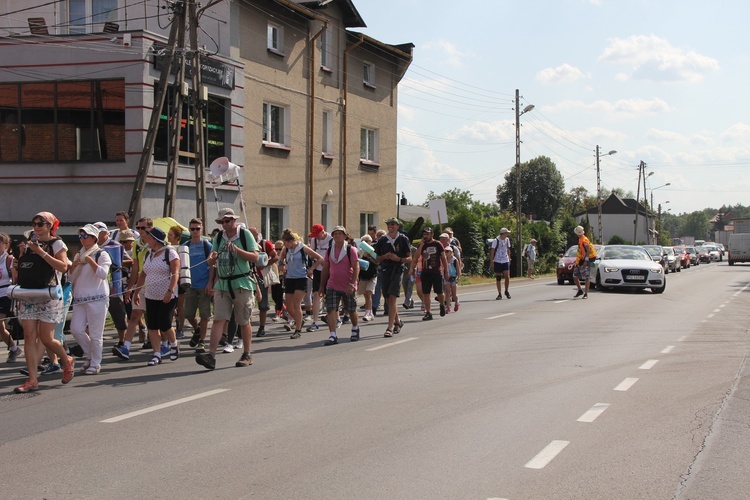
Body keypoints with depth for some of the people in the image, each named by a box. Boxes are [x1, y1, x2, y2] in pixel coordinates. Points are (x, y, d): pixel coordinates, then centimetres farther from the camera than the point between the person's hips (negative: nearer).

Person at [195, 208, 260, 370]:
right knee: (218, 319, -8)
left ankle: (247, 355, 17)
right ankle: (211, 355, -16)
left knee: (244, 322, 5)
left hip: (242, 284, -3)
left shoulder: (245, 234, -1)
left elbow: (255, 257, -9)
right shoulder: (218, 237, 12)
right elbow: (211, 262, 18)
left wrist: (236, 250, -18)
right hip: (222, 284, 3)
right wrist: (212, 258, -4)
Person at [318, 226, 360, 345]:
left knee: (351, 310, 12)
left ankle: (355, 329, 39)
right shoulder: (329, 250, 6)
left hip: (348, 287, -3)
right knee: (331, 310, -11)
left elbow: (356, 268, -12)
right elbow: (325, 269, 12)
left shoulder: (351, 250, -7)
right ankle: (333, 336, -14)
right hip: (332, 286, 3)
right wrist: (322, 286, 10)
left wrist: (352, 284, -22)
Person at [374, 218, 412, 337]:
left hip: (397, 270, -4)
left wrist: (398, 259, -15)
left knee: (392, 299, -14)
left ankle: (390, 327, -16)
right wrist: (384, 256, -7)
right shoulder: (382, 240, 10)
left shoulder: (403, 239, 1)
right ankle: (398, 321, 33)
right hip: (384, 271, 4)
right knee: (388, 300, 11)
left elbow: (409, 259, 2)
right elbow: (376, 258, 13)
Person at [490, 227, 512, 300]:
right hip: (497, 261, -3)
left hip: (505, 261, 3)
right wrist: (491, 261, -9)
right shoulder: (496, 240, -10)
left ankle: (506, 291, 14)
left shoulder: (507, 240, 5)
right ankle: (499, 294, 9)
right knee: (498, 278, 1)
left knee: (507, 276, -7)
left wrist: (509, 259, 15)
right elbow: (492, 251, -6)